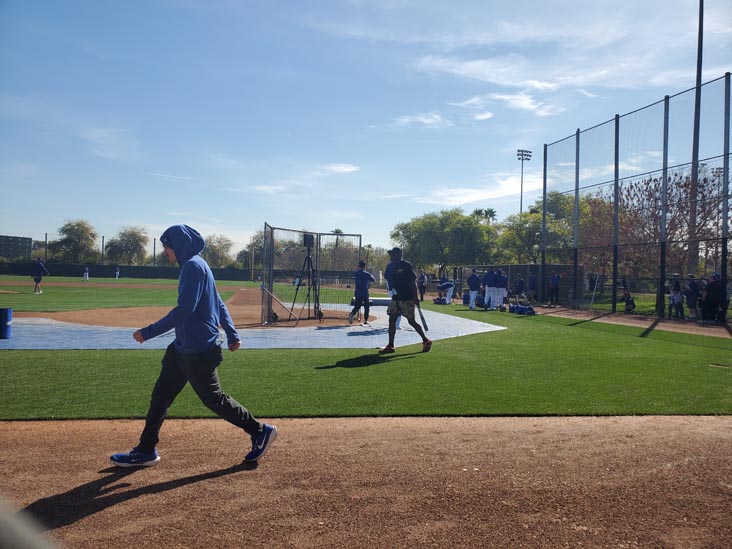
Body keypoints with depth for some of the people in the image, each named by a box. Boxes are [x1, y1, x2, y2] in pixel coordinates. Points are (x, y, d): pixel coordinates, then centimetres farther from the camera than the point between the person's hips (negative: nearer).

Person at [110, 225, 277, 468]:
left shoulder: (193, 266, -16)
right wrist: (232, 334, 18)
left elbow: (184, 309, -25)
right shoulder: (195, 265, 16)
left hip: (198, 349, -10)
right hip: (183, 347, 10)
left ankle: (260, 431, 14)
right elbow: (219, 304, 18)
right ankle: (146, 451, 22)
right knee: (161, 395, 12)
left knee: (213, 398, 1)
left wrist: (149, 332, -20)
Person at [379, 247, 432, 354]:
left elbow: (413, 281, -14)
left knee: (411, 321, -3)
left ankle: (426, 341, 13)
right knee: (392, 320, 2)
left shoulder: (406, 265, -10)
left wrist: (415, 297, -20)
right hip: (396, 298, 8)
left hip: (407, 298, -8)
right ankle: (390, 346, 7)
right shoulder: (392, 266, 13)